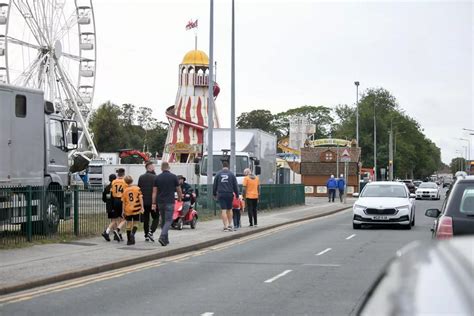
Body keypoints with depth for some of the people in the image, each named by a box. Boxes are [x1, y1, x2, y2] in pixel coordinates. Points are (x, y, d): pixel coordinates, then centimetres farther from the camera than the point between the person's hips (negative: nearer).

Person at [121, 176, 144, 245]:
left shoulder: (125, 191, 1)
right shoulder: (137, 188, -3)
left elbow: (123, 202, 4)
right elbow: (140, 198, -8)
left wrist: (123, 211, 12)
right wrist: (142, 207, -6)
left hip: (128, 210, 1)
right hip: (136, 209, -1)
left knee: (129, 224, 10)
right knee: (135, 223, 8)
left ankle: (129, 240, 11)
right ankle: (133, 234, -20)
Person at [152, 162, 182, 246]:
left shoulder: (157, 178, 2)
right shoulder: (173, 177, -4)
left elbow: (154, 192, 0)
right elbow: (178, 189, 4)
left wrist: (153, 203, 1)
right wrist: (180, 197, 23)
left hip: (160, 202, 4)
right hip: (170, 202, -3)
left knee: (163, 220, 15)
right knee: (168, 220, -4)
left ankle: (166, 239, 20)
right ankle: (162, 237, -23)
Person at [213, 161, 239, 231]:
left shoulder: (218, 174, 4)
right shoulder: (231, 174, 2)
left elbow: (214, 185, 8)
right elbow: (235, 186, 5)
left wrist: (214, 194, 19)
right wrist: (237, 195, 12)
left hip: (221, 194, 0)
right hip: (229, 194, 0)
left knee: (223, 210, -3)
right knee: (229, 209, 14)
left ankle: (225, 226, -8)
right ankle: (229, 225, 14)